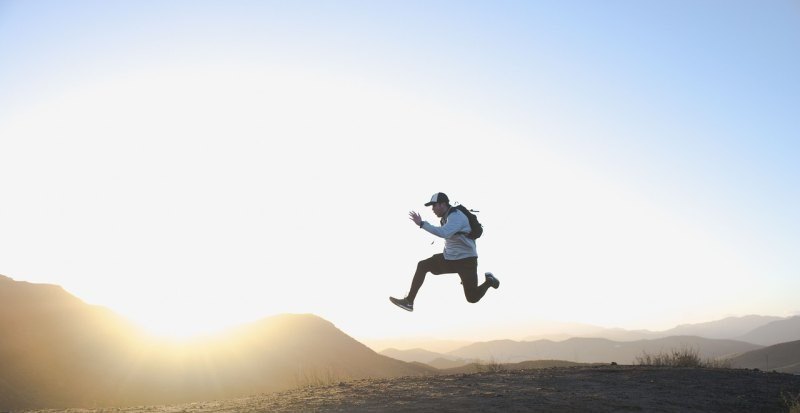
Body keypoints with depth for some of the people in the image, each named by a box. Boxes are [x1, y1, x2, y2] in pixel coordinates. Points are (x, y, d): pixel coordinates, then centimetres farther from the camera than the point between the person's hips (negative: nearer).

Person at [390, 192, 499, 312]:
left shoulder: (457, 216, -23)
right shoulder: (446, 216, 6)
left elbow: (444, 233, -40)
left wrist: (422, 224, -39)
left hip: (466, 260, -8)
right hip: (449, 257, 8)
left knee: (472, 298, -3)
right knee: (422, 265, -7)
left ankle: (489, 281, 27)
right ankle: (409, 302, -6)